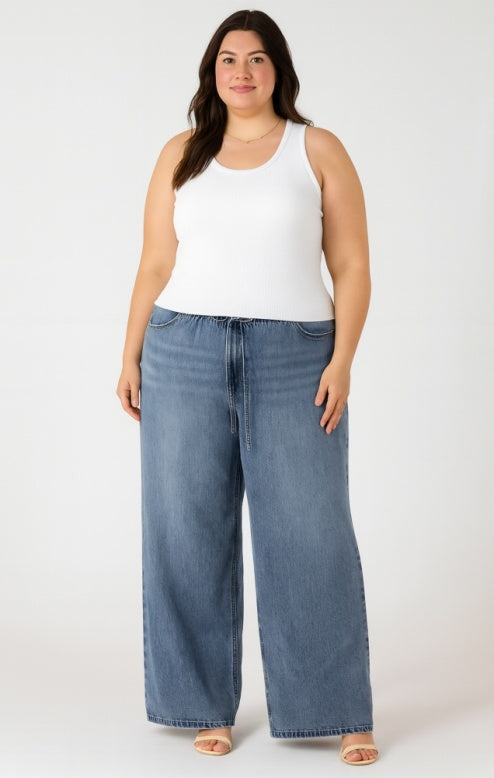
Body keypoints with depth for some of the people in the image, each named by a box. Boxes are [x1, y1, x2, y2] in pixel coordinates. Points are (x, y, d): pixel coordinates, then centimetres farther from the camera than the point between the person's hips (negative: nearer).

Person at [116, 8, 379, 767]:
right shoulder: (182, 153, 11)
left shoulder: (319, 150, 5)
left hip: (293, 358, -2)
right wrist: (131, 356, 1)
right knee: (190, 532, 3)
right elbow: (156, 265, 10)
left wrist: (342, 360, -9)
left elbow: (352, 267, 1)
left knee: (312, 534, -3)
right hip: (185, 355, 2)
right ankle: (209, 706, 15)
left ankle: (341, 712, 8)